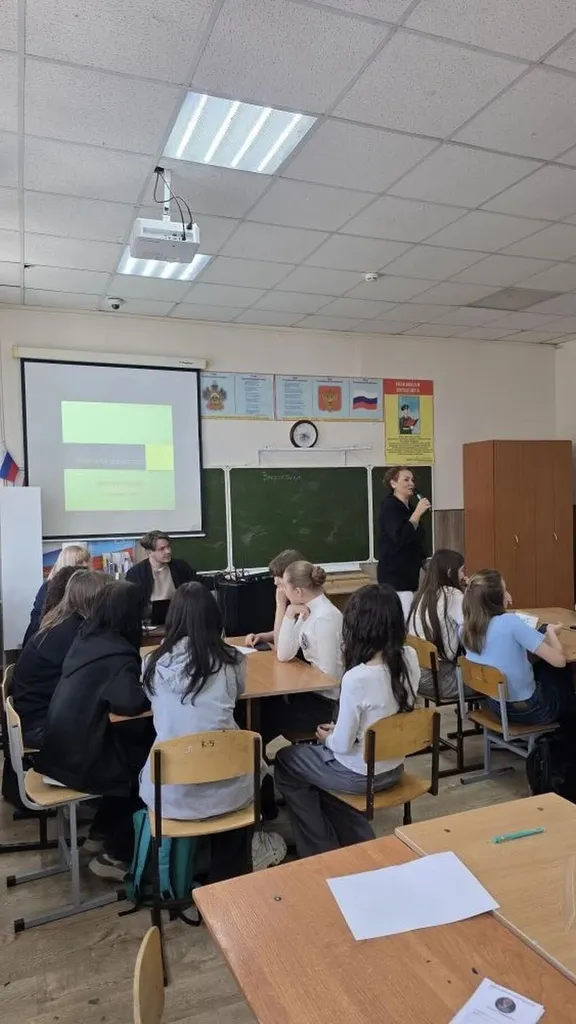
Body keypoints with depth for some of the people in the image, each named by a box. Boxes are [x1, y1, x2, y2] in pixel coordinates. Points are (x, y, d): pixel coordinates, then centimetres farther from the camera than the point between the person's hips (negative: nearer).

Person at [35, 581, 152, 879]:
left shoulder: (85, 638, 3)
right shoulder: (117, 653, -21)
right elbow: (131, 702, -34)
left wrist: (139, 677, 7)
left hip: (62, 747, 8)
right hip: (78, 758, -8)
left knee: (139, 744, 18)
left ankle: (101, 832, 30)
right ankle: (116, 854, 19)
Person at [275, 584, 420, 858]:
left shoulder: (357, 678, -33)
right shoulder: (410, 658, -12)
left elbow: (342, 745, -20)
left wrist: (327, 737, -1)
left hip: (361, 775, -7)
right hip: (394, 768, 7)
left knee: (285, 760, 18)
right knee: (315, 753, 30)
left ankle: (322, 852, 26)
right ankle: (359, 843, 30)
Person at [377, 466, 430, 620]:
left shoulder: (408, 507, 14)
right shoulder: (389, 506, -11)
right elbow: (400, 537, -25)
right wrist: (418, 513, -24)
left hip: (409, 571, 9)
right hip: (394, 572, -9)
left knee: (409, 617, 8)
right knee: (406, 619, -15)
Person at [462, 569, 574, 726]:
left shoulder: (466, 629, -9)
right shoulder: (510, 622, -29)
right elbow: (559, 660, -22)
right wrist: (551, 632, -5)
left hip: (496, 705, 6)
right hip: (526, 709, -5)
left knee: (545, 667, 29)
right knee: (564, 672, 24)